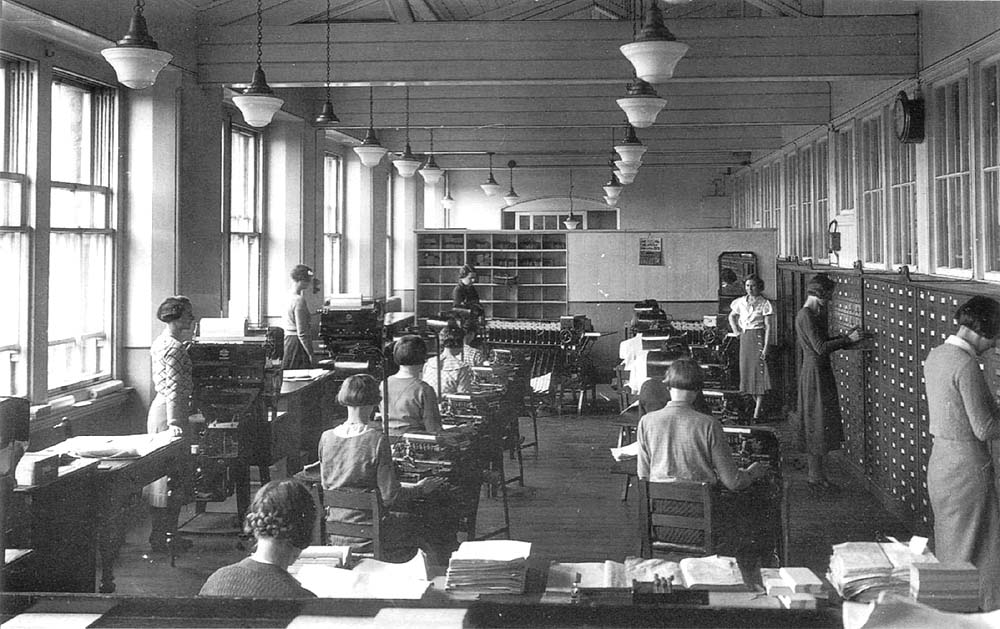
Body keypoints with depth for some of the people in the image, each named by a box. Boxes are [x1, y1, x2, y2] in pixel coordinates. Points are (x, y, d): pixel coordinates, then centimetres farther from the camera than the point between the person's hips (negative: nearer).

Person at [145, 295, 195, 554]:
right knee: (171, 476, -4)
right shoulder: (174, 347, -17)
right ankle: (163, 538, 1)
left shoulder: (159, 342, 14)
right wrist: (174, 423, -31)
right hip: (171, 411, -10)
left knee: (162, 475, 14)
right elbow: (173, 388, -25)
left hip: (159, 407, 10)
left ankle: (161, 535, 21)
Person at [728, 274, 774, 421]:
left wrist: (766, 347, -15)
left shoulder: (764, 304, -6)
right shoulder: (741, 302, 8)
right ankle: (758, 404, 23)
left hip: (758, 337, -6)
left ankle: (757, 412, -11)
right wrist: (735, 330, 10)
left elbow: (768, 326, -9)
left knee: (759, 372, -9)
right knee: (746, 371, 8)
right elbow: (732, 316, 26)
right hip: (744, 338, 6)